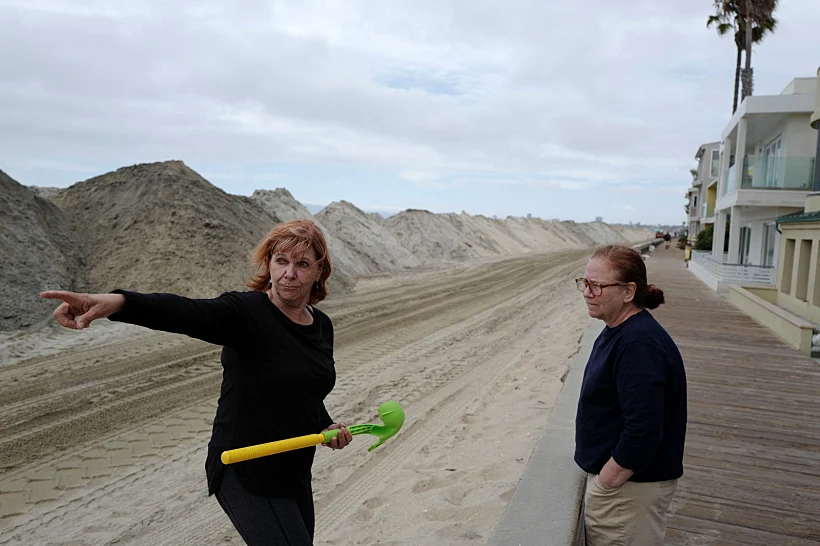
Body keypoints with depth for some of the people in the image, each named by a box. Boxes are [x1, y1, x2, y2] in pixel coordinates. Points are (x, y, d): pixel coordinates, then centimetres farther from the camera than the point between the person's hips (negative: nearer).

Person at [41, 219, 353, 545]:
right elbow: (187, 313, -39)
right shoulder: (245, 311, -18)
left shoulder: (323, 326, 2)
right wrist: (119, 302, -56)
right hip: (245, 475, -7)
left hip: (294, 473, 7)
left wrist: (325, 426, -1)